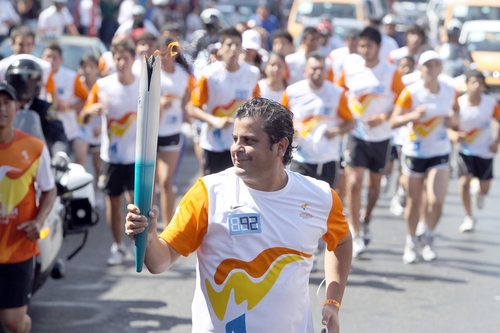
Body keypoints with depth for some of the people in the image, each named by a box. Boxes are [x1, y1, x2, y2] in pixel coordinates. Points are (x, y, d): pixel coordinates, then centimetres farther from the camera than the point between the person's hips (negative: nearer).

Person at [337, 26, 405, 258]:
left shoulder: (391, 72, -9)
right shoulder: (350, 67, -5)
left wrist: (383, 117, -20)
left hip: (380, 136, 1)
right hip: (356, 133, 0)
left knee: (375, 184, 14)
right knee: (353, 182, -12)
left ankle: (366, 221, 41)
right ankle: (356, 235, -3)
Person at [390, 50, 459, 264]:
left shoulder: (450, 91, -3)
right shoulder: (411, 93, -12)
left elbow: (455, 108, 17)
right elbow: (394, 121, -15)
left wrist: (454, 119, -6)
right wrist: (413, 115, -33)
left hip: (440, 153, 1)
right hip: (414, 153, -1)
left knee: (436, 201, -12)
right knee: (413, 203, 7)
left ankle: (428, 238, 16)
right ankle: (411, 242, 31)